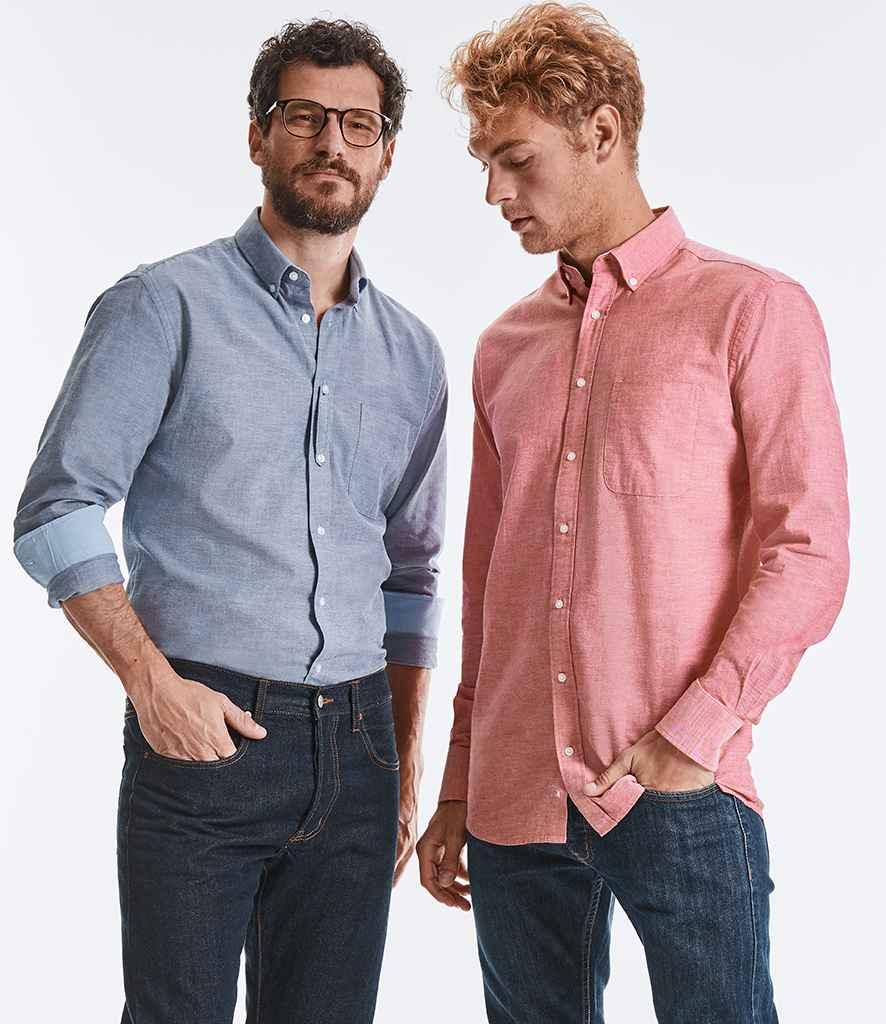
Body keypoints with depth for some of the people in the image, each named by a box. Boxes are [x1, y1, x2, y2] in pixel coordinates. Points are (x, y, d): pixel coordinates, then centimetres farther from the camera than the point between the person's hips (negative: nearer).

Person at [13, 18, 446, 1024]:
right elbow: (56, 511, -6)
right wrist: (154, 683, -15)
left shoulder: (411, 352, 13)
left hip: (355, 749, 4)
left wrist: (406, 768, 14)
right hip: (201, 739, -4)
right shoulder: (167, 306, -2)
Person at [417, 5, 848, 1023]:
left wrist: (695, 732, -15)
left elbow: (807, 554, -7)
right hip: (516, 802, 5)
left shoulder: (752, 310, -1)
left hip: (680, 795, -4)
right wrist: (457, 786, 16)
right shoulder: (507, 346, 15)